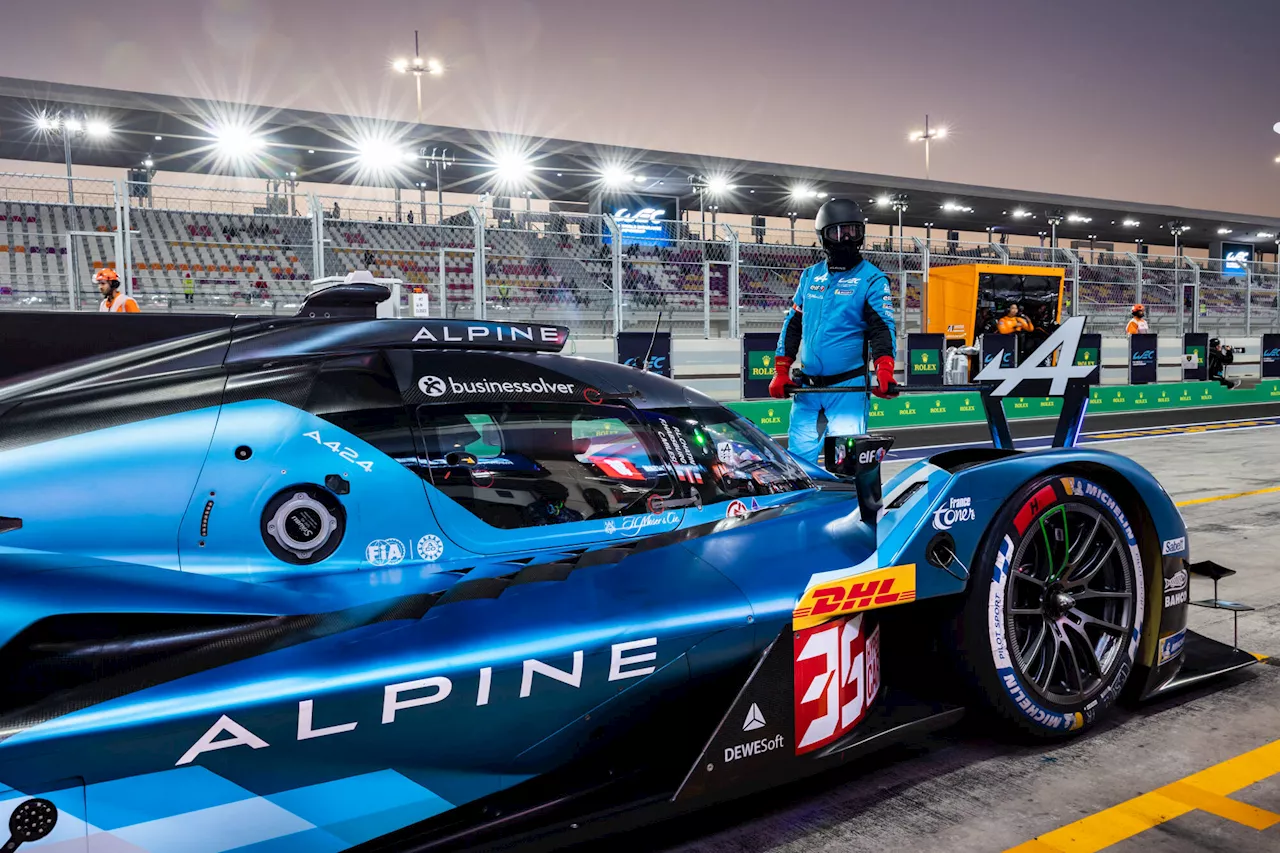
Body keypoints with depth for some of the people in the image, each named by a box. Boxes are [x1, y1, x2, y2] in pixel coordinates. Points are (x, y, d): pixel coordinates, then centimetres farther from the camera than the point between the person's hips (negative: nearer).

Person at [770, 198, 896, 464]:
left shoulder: (872, 279, -2)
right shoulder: (810, 276, 12)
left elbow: (882, 328, -11)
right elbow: (793, 324, 17)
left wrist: (884, 371, -28)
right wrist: (780, 372, 11)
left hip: (849, 386, -5)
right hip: (807, 386, 5)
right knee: (799, 456, 6)